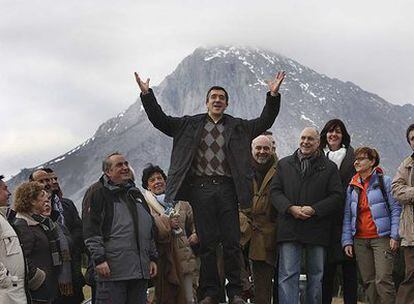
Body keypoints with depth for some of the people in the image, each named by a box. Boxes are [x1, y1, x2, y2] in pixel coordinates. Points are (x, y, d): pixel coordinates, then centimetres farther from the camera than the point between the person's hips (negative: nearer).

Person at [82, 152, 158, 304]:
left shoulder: (136, 193, 22)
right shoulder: (97, 192, -1)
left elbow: (150, 230, 25)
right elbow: (91, 230, -9)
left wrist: (152, 258, 18)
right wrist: (99, 258, -17)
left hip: (140, 270, 7)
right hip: (112, 270, -7)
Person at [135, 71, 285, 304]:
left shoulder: (238, 127, 13)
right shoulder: (190, 125, 12)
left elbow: (265, 122, 7)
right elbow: (160, 120, 8)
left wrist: (273, 96, -6)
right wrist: (147, 94, -2)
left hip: (226, 188, 0)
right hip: (201, 188, 0)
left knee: (232, 242, 0)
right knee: (207, 243, 4)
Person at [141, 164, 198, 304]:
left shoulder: (180, 202, 15)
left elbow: (193, 221, 25)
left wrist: (195, 234, 7)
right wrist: (167, 224, -15)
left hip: (183, 256, 3)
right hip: (162, 259, -3)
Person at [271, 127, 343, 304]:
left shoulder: (329, 168, 8)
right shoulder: (284, 164, 13)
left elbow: (337, 196, 0)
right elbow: (275, 191, 6)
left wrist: (314, 209, -13)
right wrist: (291, 208, -11)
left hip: (317, 228, 0)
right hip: (289, 228, 0)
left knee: (316, 275, 7)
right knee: (288, 274, -6)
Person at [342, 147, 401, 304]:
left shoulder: (384, 182, 0)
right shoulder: (352, 187, 12)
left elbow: (396, 209, -2)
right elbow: (347, 216, 12)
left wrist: (395, 236, -10)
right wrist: (347, 241, 4)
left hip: (381, 238, -4)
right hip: (360, 240, 5)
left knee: (383, 279, -14)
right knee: (368, 282, 5)